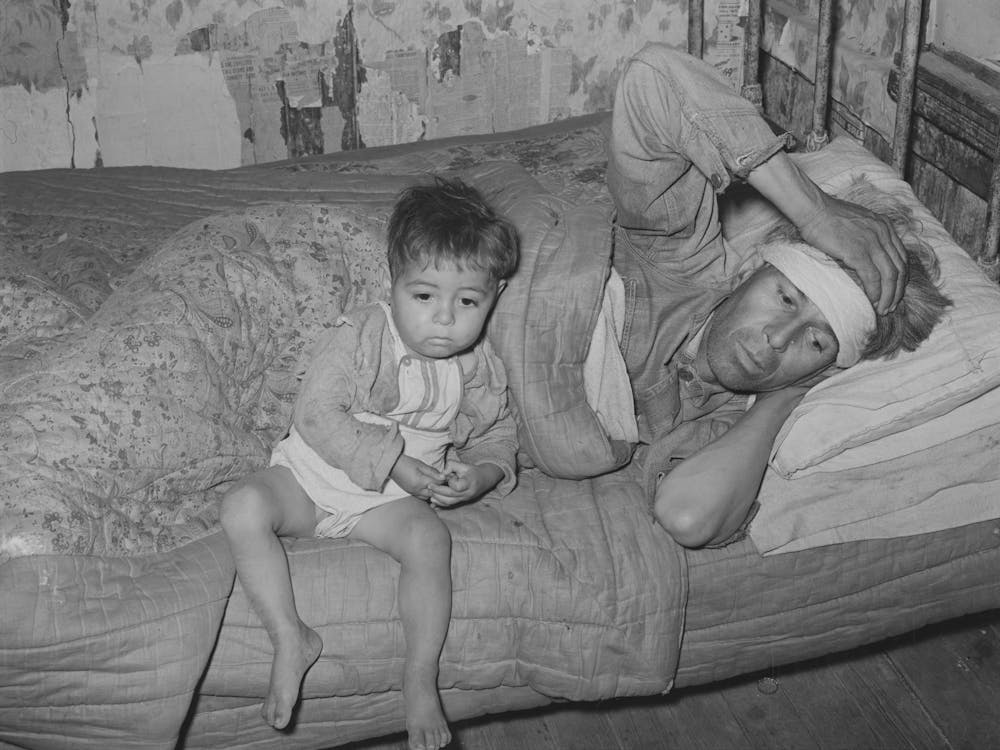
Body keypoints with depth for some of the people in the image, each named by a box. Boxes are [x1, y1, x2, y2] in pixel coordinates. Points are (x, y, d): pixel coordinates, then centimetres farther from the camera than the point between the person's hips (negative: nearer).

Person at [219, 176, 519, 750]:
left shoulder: (481, 370, -2)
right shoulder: (360, 337, -15)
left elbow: (498, 436, 12)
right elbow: (316, 415, -20)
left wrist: (480, 475, -13)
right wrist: (391, 461, -26)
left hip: (390, 500, 1)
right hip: (312, 473, -1)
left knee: (429, 537, -30)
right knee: (243, 507, -28)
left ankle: (421, 679, -18)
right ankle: (291, 637, -18)